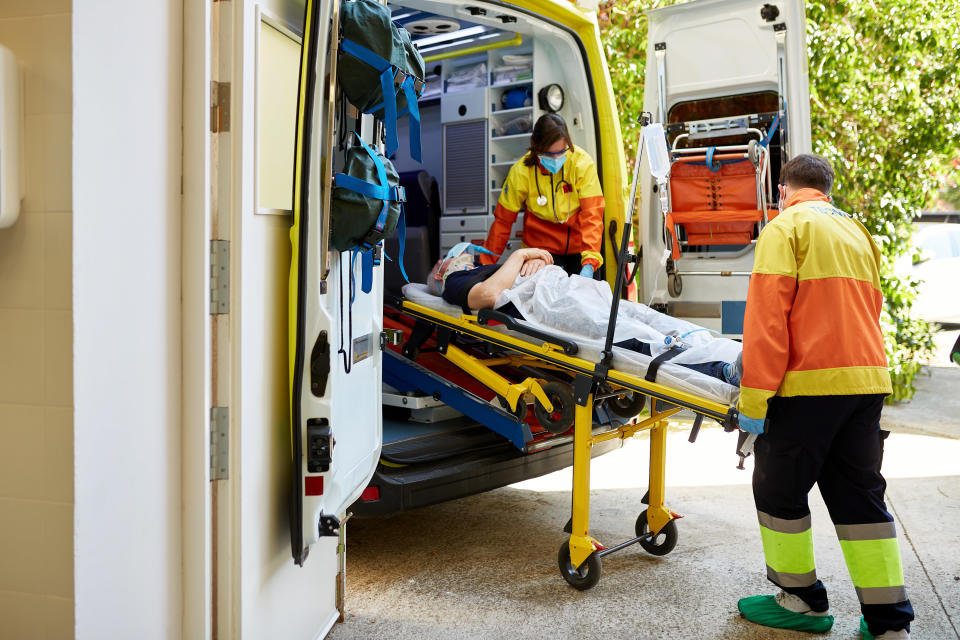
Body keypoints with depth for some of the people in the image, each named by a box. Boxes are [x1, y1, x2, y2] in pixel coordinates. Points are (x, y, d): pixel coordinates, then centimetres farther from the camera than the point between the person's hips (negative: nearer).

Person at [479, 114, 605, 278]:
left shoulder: (582, 163, -17)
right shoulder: (521, 171, -16)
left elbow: (592, 214, -21)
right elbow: (503, 220, -7)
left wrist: (589, 263, -33)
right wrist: (487, 264, -5)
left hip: (579, 245, 1)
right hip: (542, 245, -1)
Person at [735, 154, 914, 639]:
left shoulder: (786, 227, -3)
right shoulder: (857, 232, 21)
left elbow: (766, 317, -13)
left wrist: (753, 398, -14)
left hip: (808, 382, -7)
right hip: (867, 380, 7)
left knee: (780, 490, 9)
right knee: (859, 497, 12)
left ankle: (802, 601, 19)